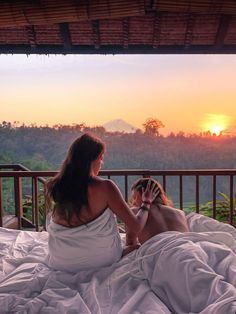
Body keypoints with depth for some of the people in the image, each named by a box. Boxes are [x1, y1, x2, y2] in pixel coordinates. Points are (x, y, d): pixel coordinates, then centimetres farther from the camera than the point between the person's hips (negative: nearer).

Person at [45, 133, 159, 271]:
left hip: (61, 263, 2)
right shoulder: (105, 187, -22)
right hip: (103, 260, -1)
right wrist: (146, 203, 4)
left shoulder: (54, 187, -13)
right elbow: (137, 227, -15)